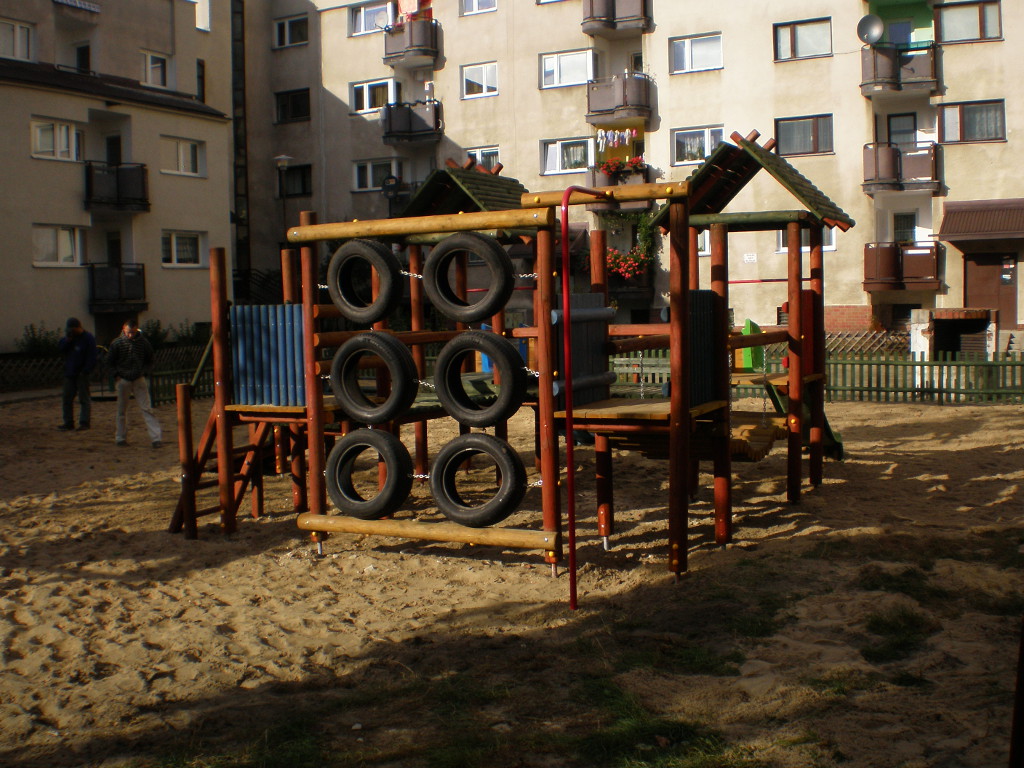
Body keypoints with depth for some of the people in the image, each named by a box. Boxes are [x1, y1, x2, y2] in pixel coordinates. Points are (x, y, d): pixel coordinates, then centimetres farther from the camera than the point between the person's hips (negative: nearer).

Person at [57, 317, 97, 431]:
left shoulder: (88, 338, -8)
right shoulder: (69, 337, 14)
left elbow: (91, 357, -13)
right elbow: (61, 349, 6)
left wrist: (85, 371, -19)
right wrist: (67, 340, -8)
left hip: (81, 374, -7)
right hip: (69, 373, 7)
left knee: (84, 399, -2)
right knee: (67, 399, 7)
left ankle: (84, 422, 0)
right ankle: (68, 423, 13)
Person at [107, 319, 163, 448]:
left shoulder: (143, 342, -3)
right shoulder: (117, 343, -5)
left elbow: (149, 360, 10)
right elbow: (110, 361, 5)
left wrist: (144, 373, 0)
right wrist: (116, 375, -3)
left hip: (139, 379, 0)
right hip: (122, 380, 0)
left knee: (146, 408, -4)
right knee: (121, 410, 9)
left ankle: (156, 437, -7)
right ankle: (120, 437, 21)